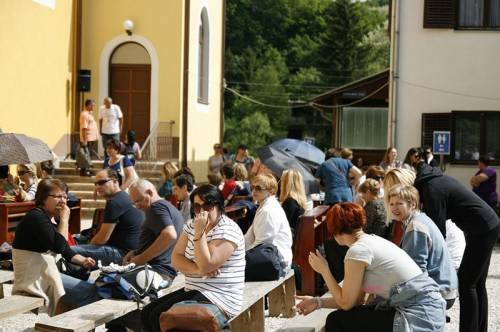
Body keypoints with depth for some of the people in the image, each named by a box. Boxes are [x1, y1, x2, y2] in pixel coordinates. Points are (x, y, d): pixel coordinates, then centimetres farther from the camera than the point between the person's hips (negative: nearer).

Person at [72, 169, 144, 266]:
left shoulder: (114, 202, -15)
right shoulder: (124, 197, 16)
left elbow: (102, 238, -14)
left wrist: (89, 246, 3)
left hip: (123, 253, -11)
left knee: (72, 251, -24)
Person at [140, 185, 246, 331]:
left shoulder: (228, 230, -15)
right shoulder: (192, 225, 10)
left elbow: (206, 265, -24)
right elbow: (176, 259, 2)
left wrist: (199, 232, -25)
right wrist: (199, 270, -16)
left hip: (219, 298, -9)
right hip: (193, 291, 9)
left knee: (161, 317, -19)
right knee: (147, 313, 0)